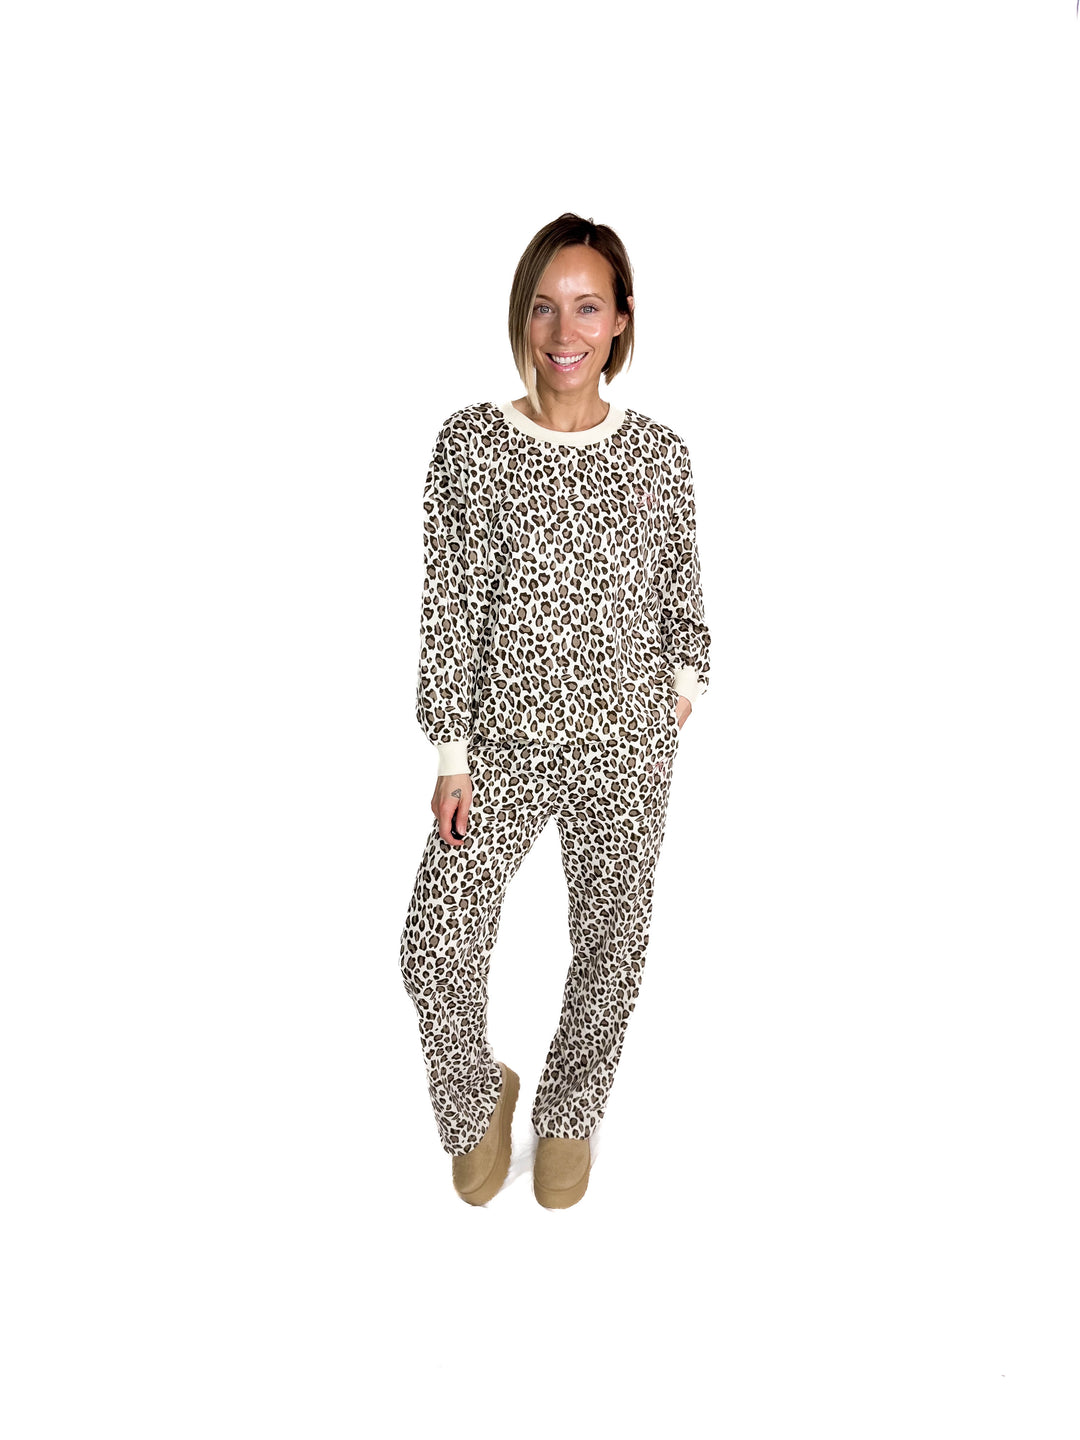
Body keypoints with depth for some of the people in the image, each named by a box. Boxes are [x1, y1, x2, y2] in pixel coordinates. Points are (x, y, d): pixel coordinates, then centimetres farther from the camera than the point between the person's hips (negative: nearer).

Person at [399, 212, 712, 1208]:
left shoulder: (660, 454, -2)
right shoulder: (471, 443, -7)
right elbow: (449, 609, -6)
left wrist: (687, 675, 1)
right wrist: (452, 755, -7)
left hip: (628, 748, 2)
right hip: (507, 741, -1)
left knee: (612, 943, 13)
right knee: (437, 950, -4)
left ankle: (570, 1113, 41)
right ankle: (480, 1099, 29)